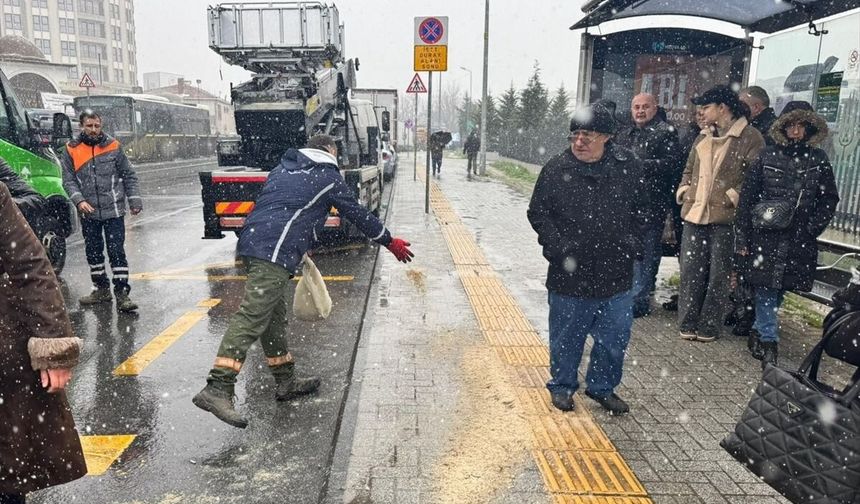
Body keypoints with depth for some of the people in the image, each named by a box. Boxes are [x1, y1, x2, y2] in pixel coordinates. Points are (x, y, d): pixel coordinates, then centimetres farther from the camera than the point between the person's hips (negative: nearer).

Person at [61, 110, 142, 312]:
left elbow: (128, 175, 6)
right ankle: (101, 289, 25)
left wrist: (134, 200, 1)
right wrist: (79, 200, -13)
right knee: (93, 252, 12)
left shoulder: (113, 146, 2)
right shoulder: (71, 150, 3)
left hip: (113, 211, -2)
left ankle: (122, 292, -1)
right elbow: (68, 180, 2)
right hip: (88, 213, 2)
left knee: (117, 251, -4)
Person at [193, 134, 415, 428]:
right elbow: (357, 214, 10)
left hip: (251, 241, 9)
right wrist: (390, 242, 21)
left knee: (274, 316, 14)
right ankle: (217, 388, -19)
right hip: (275, 252, -9)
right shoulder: (327, 176, 6)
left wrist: (299, 248, 36)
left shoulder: (284, 168, 27)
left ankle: (286, 381, 25)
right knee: (252, 318, -14)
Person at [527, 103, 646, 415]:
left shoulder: (628, 167, 0)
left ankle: (603, 387, 36)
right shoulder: (556, 169, -6)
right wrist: (557, 243, -12)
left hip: (616, 275, 2)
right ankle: (562, 386, 34)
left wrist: (631, 237, -1)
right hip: (568, 275, -2)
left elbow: (640, 210, 14)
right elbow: (538, 213, 1)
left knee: (614, 339, 14)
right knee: (566, 338, 13)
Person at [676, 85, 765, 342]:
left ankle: (709, 327, 12)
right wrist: (684, 192, 9)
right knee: (690, 270, 5)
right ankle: (688, 324, 13)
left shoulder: (750, 137, -4)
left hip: (725, 215, -5)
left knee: (718, 274, 3)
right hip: (695, 213, 6)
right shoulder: (703, 136, 16)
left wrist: (732, 198, -14)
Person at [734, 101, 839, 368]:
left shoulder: (818, 160, 7)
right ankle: (769, 343, 4)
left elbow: (829, 199, 13)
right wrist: (742, 237, -3)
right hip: (766, 236, -2)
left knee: (778, 291, 9)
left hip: (799, 242, 2)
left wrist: (813, 226, -1)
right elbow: (747, 197, 0)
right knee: (766, 291, -3)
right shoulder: (767, 156, 2)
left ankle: (759, 331, 26)